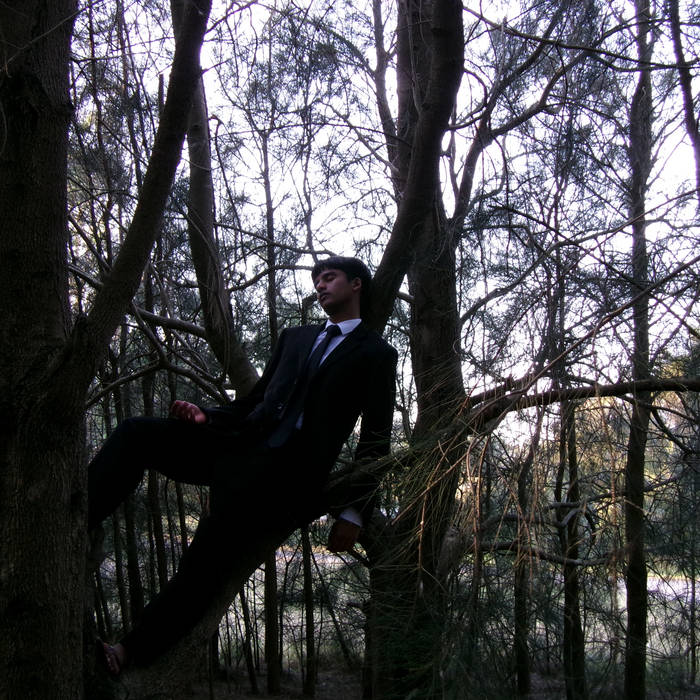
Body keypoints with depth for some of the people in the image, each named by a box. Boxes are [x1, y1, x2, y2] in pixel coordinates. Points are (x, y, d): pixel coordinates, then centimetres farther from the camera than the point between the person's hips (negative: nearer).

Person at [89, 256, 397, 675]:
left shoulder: (376, 354, 10)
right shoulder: (296, 337, 27)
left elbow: (375, 440, 4)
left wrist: (355, 514, -2)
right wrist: (208, 417, 6)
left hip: (293, 467, -6)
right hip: (242, 444, 6)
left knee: (219, 526, -30)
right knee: (135, 432, -14)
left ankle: (136, 651, -25)